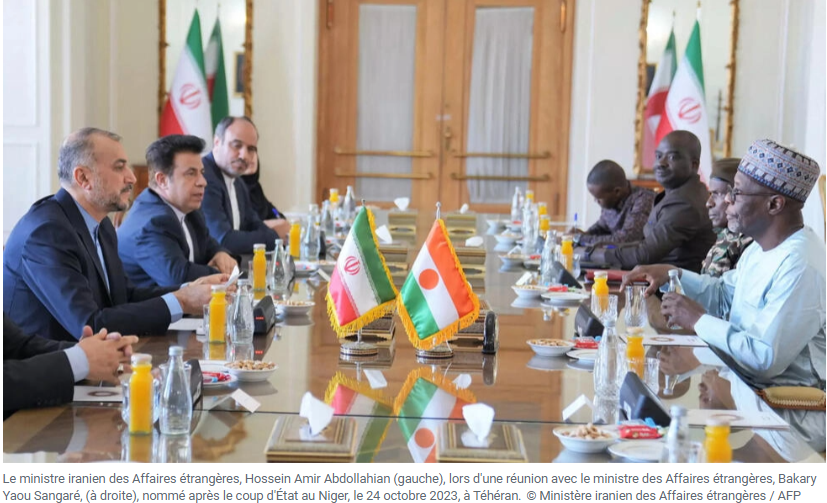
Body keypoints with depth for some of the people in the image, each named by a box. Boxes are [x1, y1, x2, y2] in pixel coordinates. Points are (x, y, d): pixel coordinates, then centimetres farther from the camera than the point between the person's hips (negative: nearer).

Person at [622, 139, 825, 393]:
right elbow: (724, 296, 23)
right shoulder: (761, 248, 10)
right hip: (743, 382, 9)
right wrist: (672, 275, 5)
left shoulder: (802, 267, -25)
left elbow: (767, 358, -29)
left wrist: (699, 321, -17)